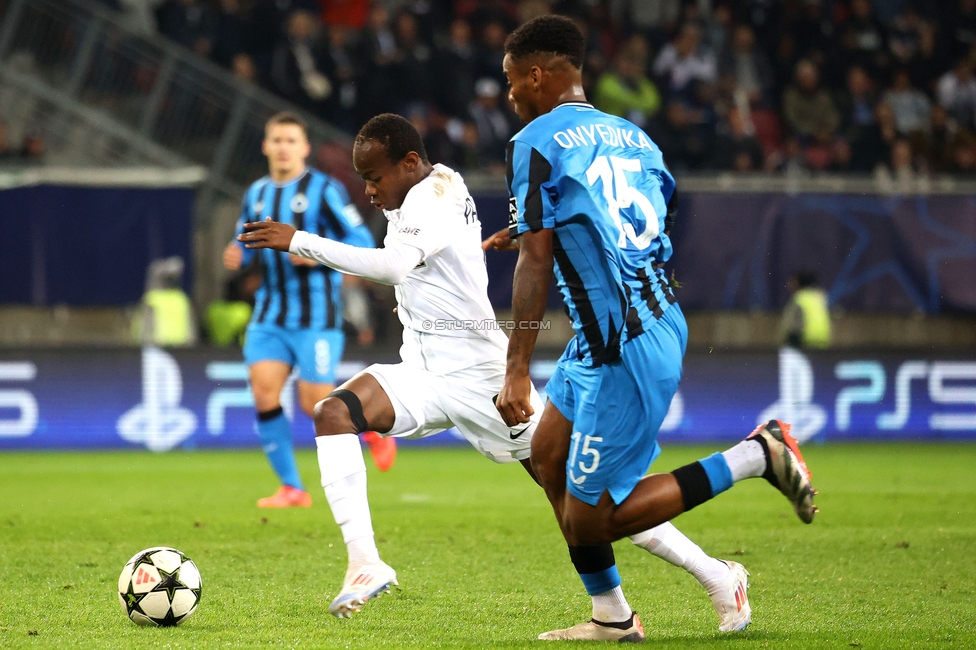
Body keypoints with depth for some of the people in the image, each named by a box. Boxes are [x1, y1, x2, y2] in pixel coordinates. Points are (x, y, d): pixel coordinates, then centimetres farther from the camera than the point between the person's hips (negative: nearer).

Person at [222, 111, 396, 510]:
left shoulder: (324, 190, -5)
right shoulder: (257, 194, 12)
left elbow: (362, 242, -7)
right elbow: (244, 243, 23)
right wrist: (236, 256, 0)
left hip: (316, 316, -5)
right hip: (270, 314, 5)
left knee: (315, 404, -8)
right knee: (263, 392, -11)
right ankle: (292, 489, -1)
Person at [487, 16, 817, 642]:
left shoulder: (535, 143, -9)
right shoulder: (631, 135, 14)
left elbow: (536, 263, -15)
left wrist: (517, 371, -15)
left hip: (626, 351, -9)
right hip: (662, 319, 9)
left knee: (590, 518, -3)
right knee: (548, 455, 19)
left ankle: (757, 456, -4)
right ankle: (613, 617, 22)